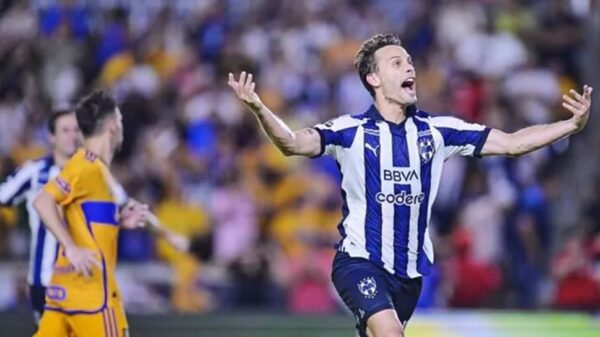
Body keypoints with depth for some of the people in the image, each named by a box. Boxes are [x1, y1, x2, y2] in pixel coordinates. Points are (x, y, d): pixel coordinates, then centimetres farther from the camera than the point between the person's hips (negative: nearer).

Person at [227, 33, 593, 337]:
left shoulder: (437, 131, 2)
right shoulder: (351, 131, -8)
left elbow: (512, 143, 4)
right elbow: (294, 143, -22)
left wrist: (573, 124, -5)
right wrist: (259, 109, -41)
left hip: (410, 268, 5)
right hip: (361, 261, -5)